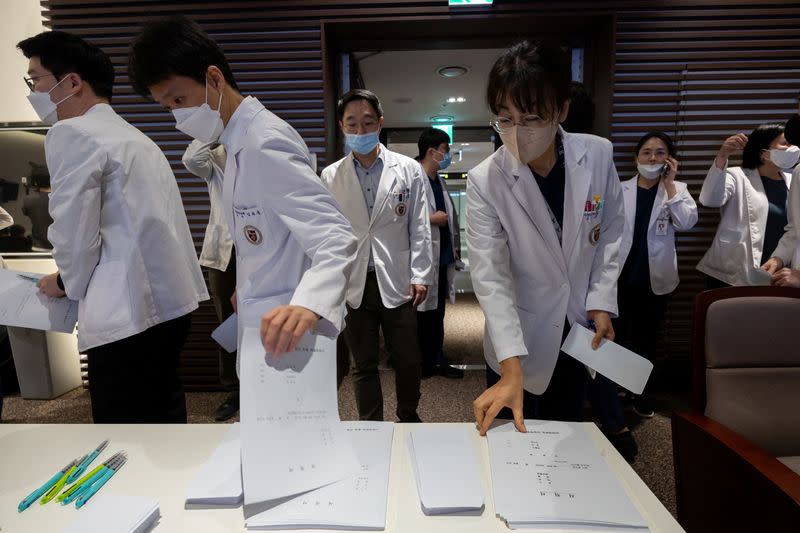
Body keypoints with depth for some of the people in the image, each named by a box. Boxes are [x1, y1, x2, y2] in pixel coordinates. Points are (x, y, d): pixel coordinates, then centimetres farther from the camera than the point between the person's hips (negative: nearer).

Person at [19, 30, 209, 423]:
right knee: (162, 412, 20)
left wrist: (67, 283, 8)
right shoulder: (132, 136, 18)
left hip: (129, 311, -9)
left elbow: (75, 231, -11)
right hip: (170, 300, 9)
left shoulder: (72, 133, -8)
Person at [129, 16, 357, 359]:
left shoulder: (265, 143, -21)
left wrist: (308, 305, -46)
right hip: (266, 319, 9)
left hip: (283, 330, -9)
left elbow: (335, 237, -29)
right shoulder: (241, 141, 10)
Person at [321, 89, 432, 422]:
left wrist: (420, 276, -3)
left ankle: (409, 416, 36)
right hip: (353, 285, 1)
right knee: (363, 366, 12)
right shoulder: (330, 176, 5)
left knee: (407, 360, 11)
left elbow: (419, 228, 2)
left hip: (397, 282, 0)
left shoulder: (408, 169, 3)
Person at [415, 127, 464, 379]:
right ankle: (422, 363, 18)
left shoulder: (439, 181, 16)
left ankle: (437, 360, 26)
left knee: (437, 312, 15)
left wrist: (455, 245, 13)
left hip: (442, 256, 8)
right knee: (422, 312, 4)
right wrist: (431, 218, -15)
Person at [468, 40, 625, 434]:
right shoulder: (485, 181, -21)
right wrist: (512, 370, -28)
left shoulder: (598, 156, -11)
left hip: (578, 330, 3)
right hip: (520, 340, -3)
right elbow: (490, 276, -24)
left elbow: (610, 233, 3)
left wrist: (601, 302, -5)